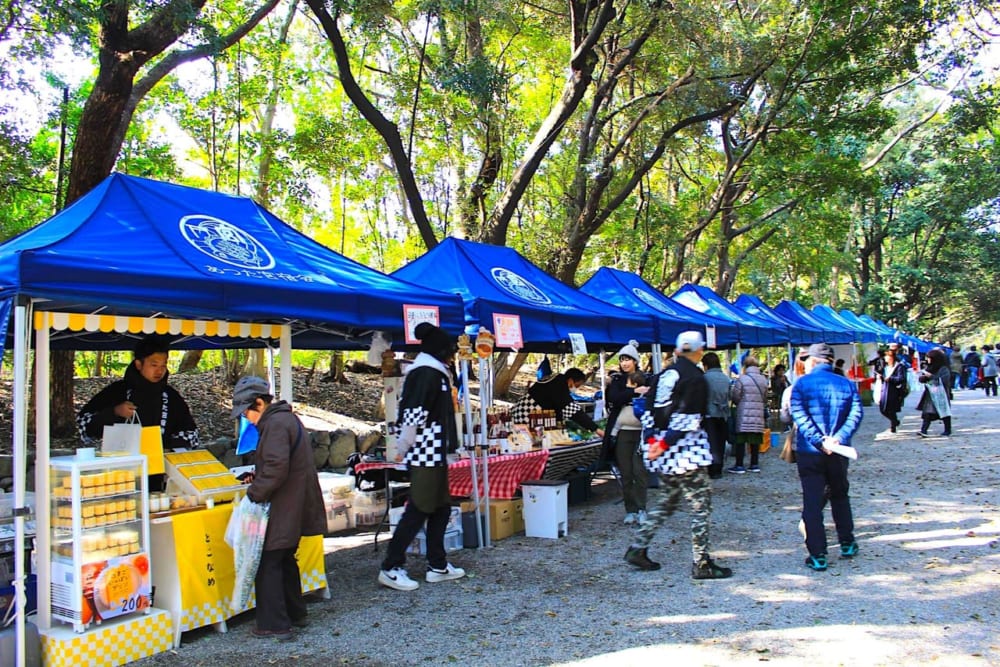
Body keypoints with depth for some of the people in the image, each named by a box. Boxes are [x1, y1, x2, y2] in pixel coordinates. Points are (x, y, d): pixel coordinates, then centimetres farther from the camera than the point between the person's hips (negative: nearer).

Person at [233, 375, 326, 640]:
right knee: (286, 560, 21)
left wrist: (255, 492, -16)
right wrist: (258, 478, 14)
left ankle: (275, 625, 3)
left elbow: (277, 467, -26)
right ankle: (295, 613, 31)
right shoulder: (287, 418, 14)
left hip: (282, 509, -10)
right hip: (295, 508, 10)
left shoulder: (275, 424, -18)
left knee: (267, 563, -2)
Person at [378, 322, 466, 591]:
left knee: (441, 508, 14)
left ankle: (437, 566, 21)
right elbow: (414, 415, -21)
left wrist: (403, 448, 12)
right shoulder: (428, 373, -13)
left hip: (433, 454, 10)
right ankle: (391, 568, 1)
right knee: (419, 509, -6)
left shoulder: (429, 373, 17)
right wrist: (403, 449, -14)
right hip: (426, 454, -10)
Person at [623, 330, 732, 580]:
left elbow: (650, 410, 12)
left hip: (662, 450, 8)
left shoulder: (665, 374, 12)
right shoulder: (696, 378, -11)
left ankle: (637, 549, 19)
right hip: (685, 451, -8)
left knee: (667, 501, 19)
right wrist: (665, 444, -14)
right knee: (701, 503, 1)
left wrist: (654, 440, 10)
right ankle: (701, 564, 4)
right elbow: (687, 419, -19)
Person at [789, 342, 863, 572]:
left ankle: (817, 556, 2)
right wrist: (838, 438, -17)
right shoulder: (847, 384, 5)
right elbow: (855, 414, -8)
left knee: (812, 503, 1)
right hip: (838, 453, 3)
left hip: (809, 453, -3)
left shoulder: (801, 384, -5)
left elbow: (799, 416, -17)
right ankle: (847, 544, 33)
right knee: (840, 497, 23)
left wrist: (819, 441, -20)